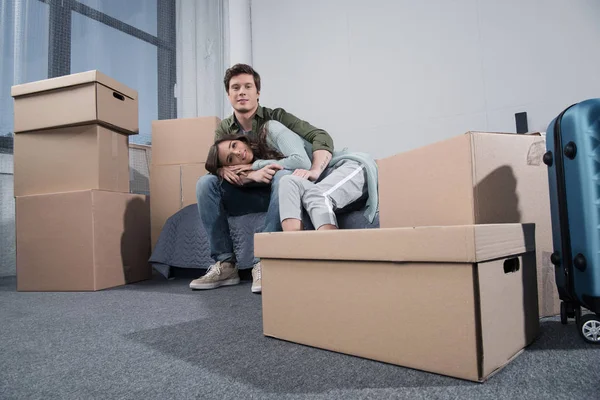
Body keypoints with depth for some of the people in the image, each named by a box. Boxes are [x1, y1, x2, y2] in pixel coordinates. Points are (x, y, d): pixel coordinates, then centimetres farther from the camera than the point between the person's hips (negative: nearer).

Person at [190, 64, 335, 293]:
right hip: (244, 197, 3)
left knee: (284, 176, -34)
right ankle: (225, 263, -21)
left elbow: (322, 138, -16)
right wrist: (253, 175, -30)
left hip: (275, 193, -2)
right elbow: (221, 169, -9)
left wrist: (314, 172, -37)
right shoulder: (224, 130, 5)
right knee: (205, 183, -19)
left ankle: (263, 261, -33)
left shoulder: (276, 117, -5)